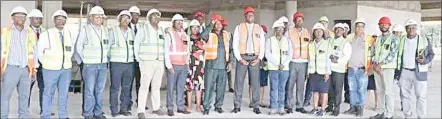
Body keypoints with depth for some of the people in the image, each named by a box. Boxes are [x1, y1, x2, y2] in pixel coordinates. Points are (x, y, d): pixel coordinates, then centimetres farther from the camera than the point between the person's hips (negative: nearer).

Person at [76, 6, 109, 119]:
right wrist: (85, 59, 4)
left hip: (103, 65, 5)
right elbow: (79, 47, 0)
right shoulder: (85, 30, -6)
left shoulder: (105, 30, 9)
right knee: (89, 90, -3)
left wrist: (105, 58, 12)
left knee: (100, 90, 8)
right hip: (90, 65, -4)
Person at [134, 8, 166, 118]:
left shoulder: (161, 31, 13)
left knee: (156, 86, 11)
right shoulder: (143, 29, -3)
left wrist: (163, 60, 10)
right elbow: (136, 45, -2)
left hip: (159, 62, 5)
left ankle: (156, 108, 20)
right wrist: (138, 59, -4)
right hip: (147, 62, -5)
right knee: (144, 86, -7)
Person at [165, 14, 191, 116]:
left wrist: (187, 63, 11)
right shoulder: (169, 34, -3)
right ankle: (170, 108, 5)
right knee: (171, 87, -2)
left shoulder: (184, 34, 15)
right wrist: (169, 65, -12)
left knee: (181, 87, 7)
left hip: (184, 66, 5)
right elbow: (166, 51, -7)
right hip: (173, 65, -5)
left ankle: (181, 107, 13)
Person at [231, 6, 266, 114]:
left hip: (255, 58, 1)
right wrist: (239, 58, -9)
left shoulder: (259, 28, 10)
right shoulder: (239, 28, 5)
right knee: (239, 82, -1)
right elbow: (235, 45, 0)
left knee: (255, 83, 1)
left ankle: (256, 106, 6)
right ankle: (237, 106, 5)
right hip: (242, 57, -1)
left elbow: (262, 45, 7)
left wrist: (259, 58, -5)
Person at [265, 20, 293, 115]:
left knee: (282, 88, 3)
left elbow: (290, 55, 5)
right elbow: (268, 54, -3)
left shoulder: (287, 41, 11)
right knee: (274, 88, -3)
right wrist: (277, 64, -11)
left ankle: (281, 108, 7)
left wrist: (283, 64, -9)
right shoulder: (269, 40, 5)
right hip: (273, 68, -1)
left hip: (285, 68, 2)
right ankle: (273, 108, 2)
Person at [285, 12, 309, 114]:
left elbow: (310, 47, 14)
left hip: (303, 62, 3)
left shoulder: (307, 32, 12)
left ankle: (300, 106, 12)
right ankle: (289, 106, 3)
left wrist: (310, 61, 7)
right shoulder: (289, 32, 3)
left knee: (300, 85, 6)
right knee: (290, 85, -3)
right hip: (292, 62, -2)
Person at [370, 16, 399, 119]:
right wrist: (374, 64, -7)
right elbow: (374, 53, 11)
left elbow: (393, 54, -12)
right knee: (380, 91, 9)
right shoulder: (377, 39, 15)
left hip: (388, 68, -5)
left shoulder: (393, 38, -3)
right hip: (377, 67, 6)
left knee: (388, 91, -5)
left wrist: (381, 64, -16)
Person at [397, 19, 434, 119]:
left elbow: (431, 54, 3)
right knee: (405, 95, 8)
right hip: (404, 72, 3)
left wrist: (424, 61, -18)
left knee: (421, 96, -3)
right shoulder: (402, 41, 9)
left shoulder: (424, 40, 1)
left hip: (419, 72, -3)